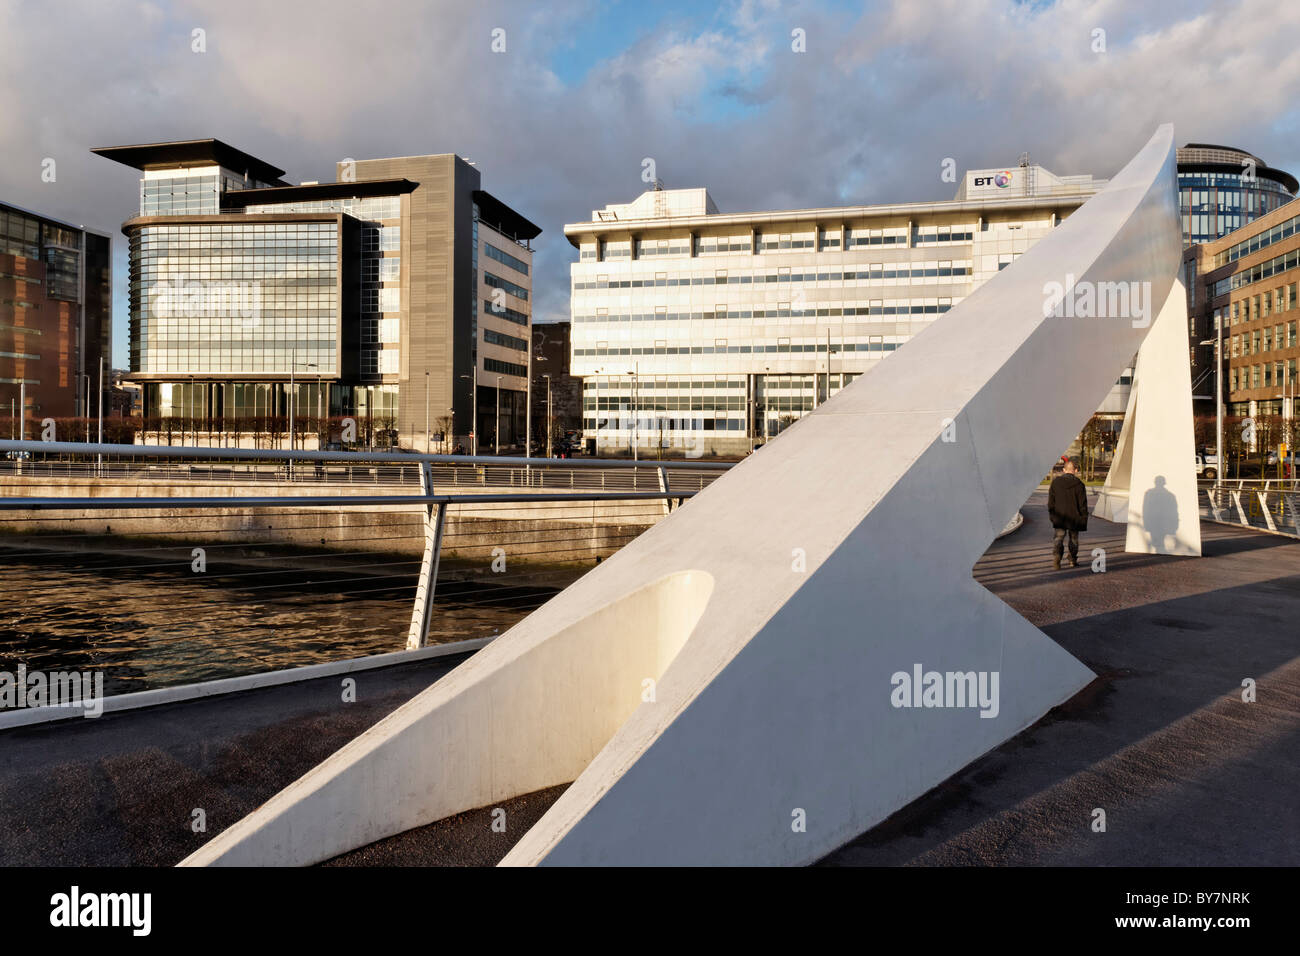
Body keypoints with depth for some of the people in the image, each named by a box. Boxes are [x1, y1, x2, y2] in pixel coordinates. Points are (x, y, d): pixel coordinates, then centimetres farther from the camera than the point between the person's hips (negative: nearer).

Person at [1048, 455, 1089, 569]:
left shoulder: (1055, 482, 0)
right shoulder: (1079, 484, -8)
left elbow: (1051, 502, 4)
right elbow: (1083, 504, -5)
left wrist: (1052, 516, 13)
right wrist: (1084, 520, 2)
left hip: (1059, 518, 1)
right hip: (1074, 518, -1)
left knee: (1058, 538, 1)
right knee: (1073, 539, 15)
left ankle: (1056, 555, -25)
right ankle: (1073, 561, 24)